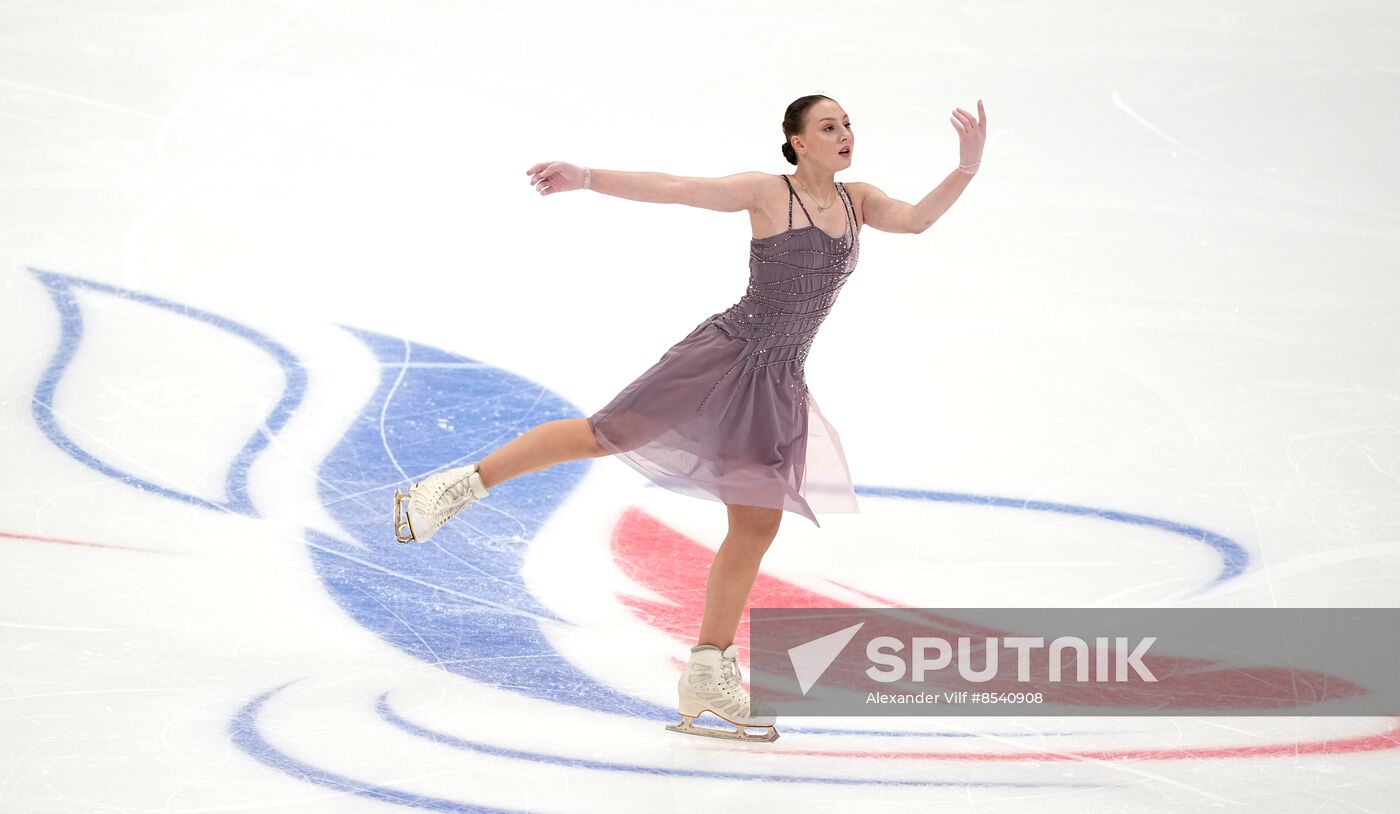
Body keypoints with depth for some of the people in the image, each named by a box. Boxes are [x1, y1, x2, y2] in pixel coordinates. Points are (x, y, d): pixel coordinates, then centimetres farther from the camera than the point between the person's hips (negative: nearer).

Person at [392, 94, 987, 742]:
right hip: (726, 351, -5)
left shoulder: (858, 201, 10)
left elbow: (916, 220, -5)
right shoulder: (767, 192, -6)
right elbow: (672, 189, -9)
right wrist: (586, 177, -16)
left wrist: (967, 167, -18)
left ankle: (708, 675, 13)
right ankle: (464, 484, 4)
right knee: (608, 434, -11)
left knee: (757, 527, 5)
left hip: (778, 384, 6)